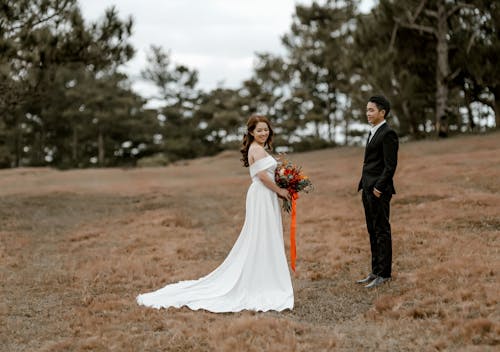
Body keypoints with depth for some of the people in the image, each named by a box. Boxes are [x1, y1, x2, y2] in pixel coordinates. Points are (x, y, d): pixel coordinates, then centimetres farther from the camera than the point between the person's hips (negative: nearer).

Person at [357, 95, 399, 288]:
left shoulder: (388, 134, -12)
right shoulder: (373, 133, 18)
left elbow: (390, 165, -17)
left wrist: (378, 188, -19)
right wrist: (365, 186, 14)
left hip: (379, 191, -10)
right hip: (368, 190, 10)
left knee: (382, 231, -3)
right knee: (373, 231, 12)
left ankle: (384, 273, 3)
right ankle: (375, 271, 19)